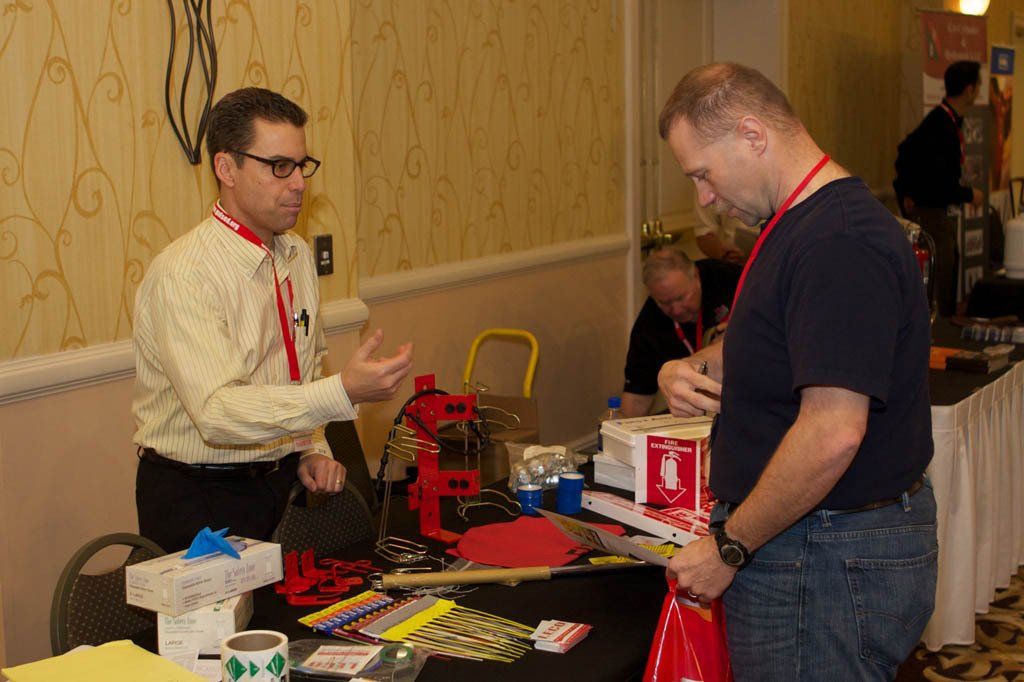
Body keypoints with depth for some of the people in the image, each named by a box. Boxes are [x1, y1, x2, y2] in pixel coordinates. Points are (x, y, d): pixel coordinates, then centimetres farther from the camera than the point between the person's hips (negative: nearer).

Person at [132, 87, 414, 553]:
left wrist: (314, 449, 6)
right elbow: (216, 413, -28)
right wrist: (344, 392, -34)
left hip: (282, 481, 6)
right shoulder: (182, 276, -18)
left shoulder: (298, 256, 8)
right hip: (198, 501, -6)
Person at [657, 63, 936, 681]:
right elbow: (773, 347, 25)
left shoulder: (839, 244, -23)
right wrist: (693, 370, 3)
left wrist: (728, 547, -20)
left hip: (830, 565, -10)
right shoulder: (801, 224, 12)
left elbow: (832, 435, -30)